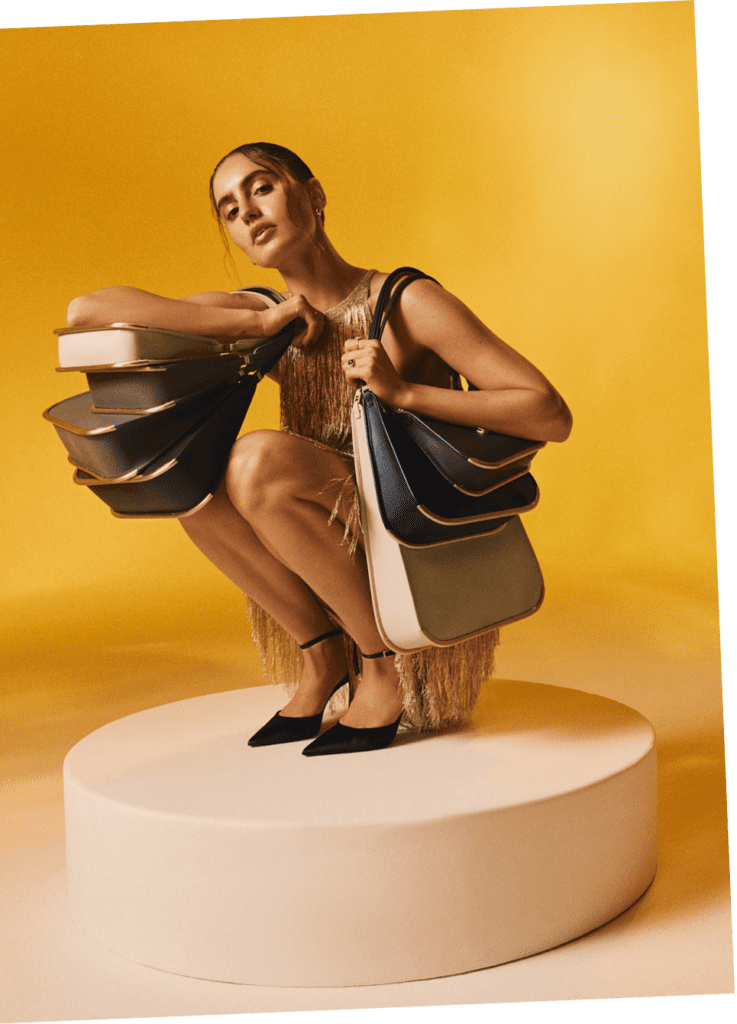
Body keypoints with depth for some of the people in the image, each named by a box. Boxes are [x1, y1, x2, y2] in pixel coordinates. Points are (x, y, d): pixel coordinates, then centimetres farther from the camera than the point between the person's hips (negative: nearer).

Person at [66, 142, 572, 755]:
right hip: (342, 574, 5)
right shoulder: (263, 320, 1)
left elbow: (553, 417, -17)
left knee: (258, 461, -27)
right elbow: (86, 311, -11)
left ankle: (382, 663, -11)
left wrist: (402, 391, -26)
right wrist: (261, 324, -18)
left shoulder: (409, 304, -12)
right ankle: (322, 656, -3)